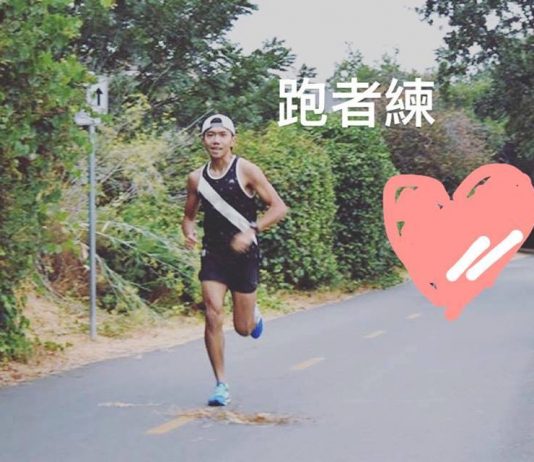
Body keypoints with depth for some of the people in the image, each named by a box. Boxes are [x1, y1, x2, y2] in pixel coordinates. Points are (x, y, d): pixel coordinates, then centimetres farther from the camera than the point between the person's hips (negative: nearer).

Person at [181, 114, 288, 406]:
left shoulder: (246, 171, -7)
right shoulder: (197, 178, 4)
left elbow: (279, 208, -8)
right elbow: (189, 215, 19)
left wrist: (251, 231, -21)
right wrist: (189, 231, -4)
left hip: (244, 254, -2)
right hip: (213, 255, 2)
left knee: (243, 328, 5)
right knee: (213, 317, -14)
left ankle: (254, 315, 44)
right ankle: (221, 385, -4)